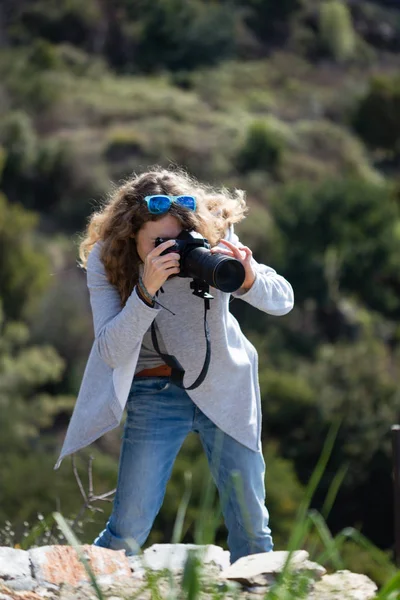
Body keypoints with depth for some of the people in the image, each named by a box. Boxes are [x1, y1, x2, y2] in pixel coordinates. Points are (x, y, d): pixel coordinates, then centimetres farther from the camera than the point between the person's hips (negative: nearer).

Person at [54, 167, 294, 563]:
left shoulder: (213, 238, -14)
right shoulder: (106, 260, -16)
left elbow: (284, 300, -13)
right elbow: (112, 353, -23)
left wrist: (249, 280, -36)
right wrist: (146, 291, -38)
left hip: (224, 386, 1)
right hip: (155, 393, -1)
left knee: (251, 523, 2)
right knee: (129, 528, -7)